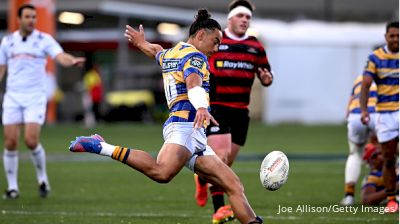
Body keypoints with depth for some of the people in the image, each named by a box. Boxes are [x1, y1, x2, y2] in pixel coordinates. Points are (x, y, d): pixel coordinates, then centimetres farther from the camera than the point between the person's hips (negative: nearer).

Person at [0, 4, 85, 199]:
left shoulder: (44, 40, -1)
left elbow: (61, 57, -17)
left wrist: (72, 61, -40)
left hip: (35, 97, -3)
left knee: (31, 140, -15)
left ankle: (42, 178, 8)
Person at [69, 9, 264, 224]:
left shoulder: (169, 54, 28)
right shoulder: (195, 56, 0)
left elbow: (157, 51, 53)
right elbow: (193, 81, -23)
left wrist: (141, 43, 76)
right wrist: (201, 108, -42)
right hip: (185, 123, -11)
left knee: (233, 185, 3)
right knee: (162, 172, -35)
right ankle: (101, 147, -25)